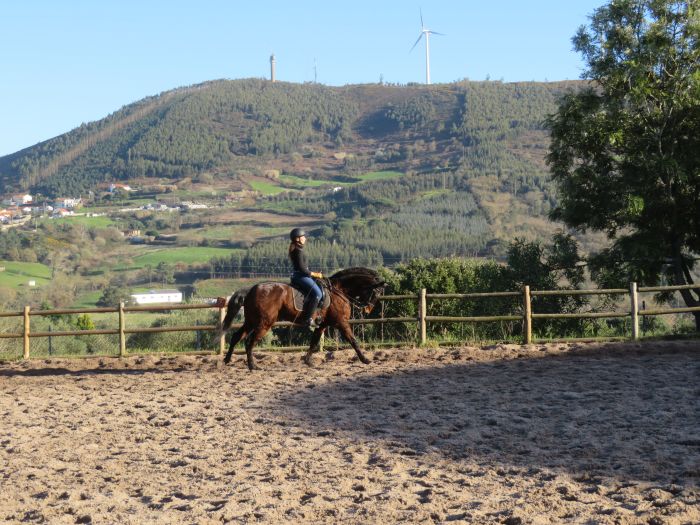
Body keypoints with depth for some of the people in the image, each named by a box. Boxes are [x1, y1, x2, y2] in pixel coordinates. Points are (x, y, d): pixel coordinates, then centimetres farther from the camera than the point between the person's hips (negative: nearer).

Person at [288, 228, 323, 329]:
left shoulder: (297, 250, 15)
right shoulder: (298, 251, -16)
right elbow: (302, 269, -20)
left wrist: (313, 273, 16)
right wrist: (315, 275, -10)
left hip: (300, 276, 11)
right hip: (301, 277, -11)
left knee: (318, 292, 17)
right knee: (317, 293, -19)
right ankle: (307, 319, -20)